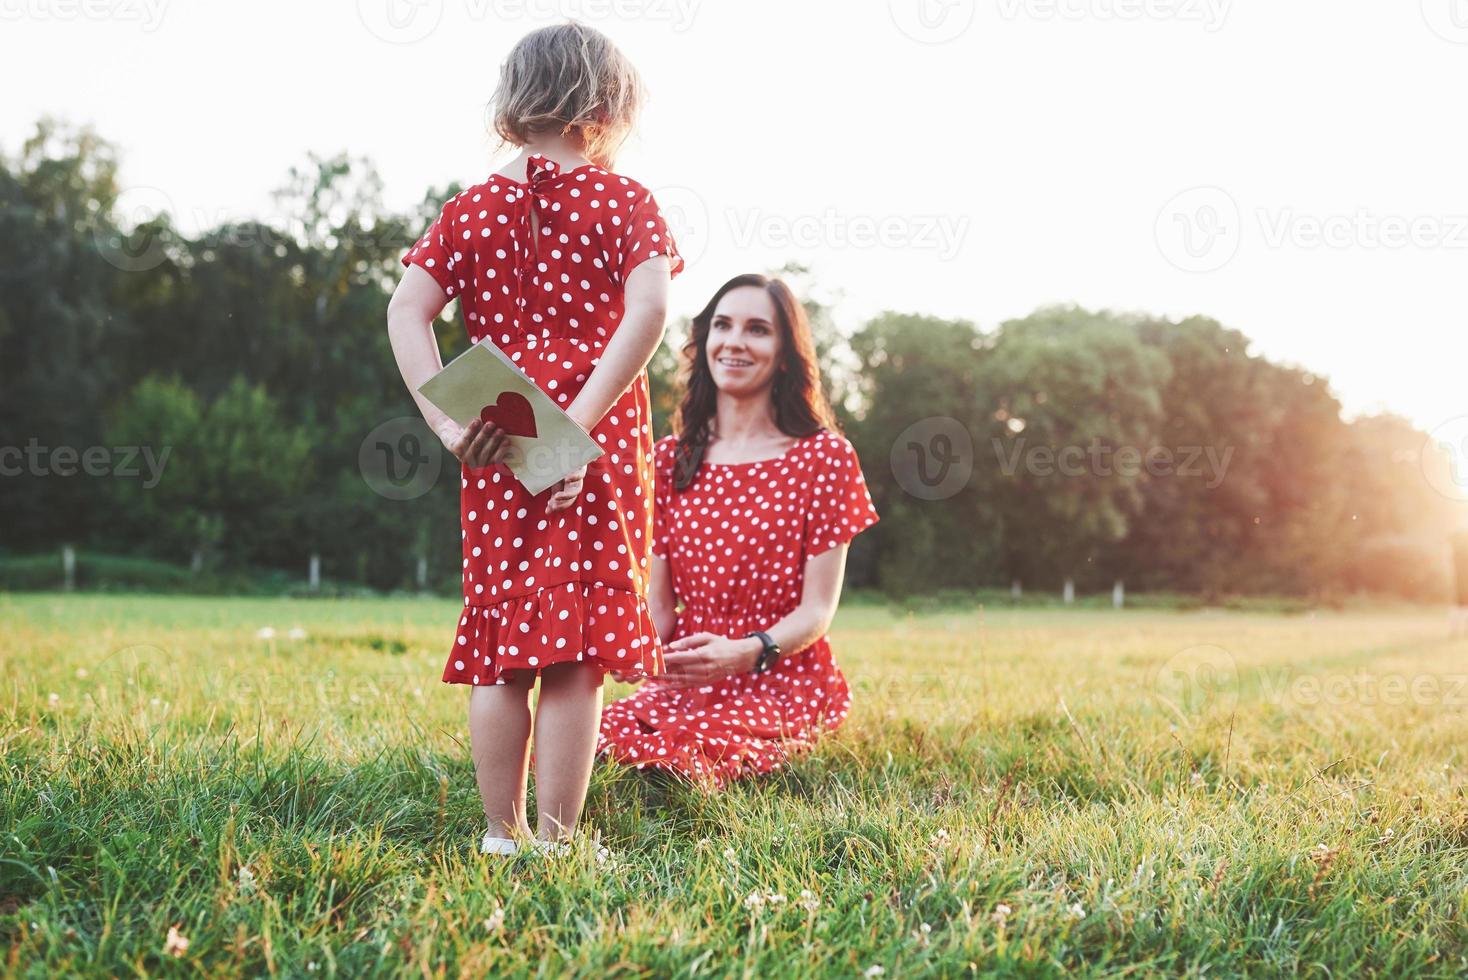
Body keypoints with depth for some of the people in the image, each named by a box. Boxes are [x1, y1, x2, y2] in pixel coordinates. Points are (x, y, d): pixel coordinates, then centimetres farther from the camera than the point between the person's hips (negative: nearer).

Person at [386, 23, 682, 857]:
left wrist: (447, 422, -8)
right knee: (576, 653, 2)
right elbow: (648, 309, -17)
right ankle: (556, 840, 6)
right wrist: (581, 419, -18)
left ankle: (502, 833, 18)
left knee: (501, 649, 11)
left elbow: (406, 310, -4)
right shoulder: (622, 202, 0)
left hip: (497, 454, 3)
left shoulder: (471, 210, 8)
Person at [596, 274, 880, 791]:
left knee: (683, 757, -34)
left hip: (780, 682, -4)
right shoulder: (671, 457, 11)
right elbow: (659, 599, 8)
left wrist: (744, 653, -26)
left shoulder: (824, 457, -2)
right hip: (681, 679, 4)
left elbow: (817, 610, -5)